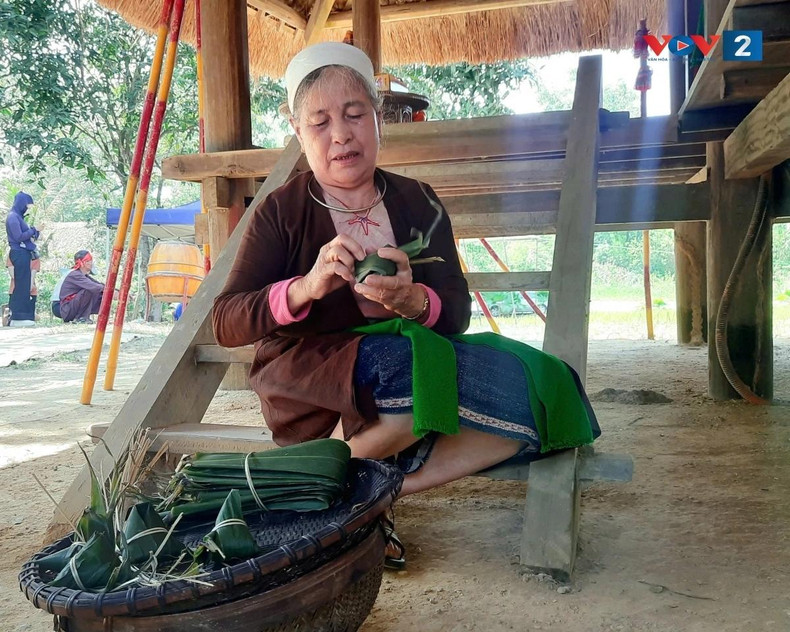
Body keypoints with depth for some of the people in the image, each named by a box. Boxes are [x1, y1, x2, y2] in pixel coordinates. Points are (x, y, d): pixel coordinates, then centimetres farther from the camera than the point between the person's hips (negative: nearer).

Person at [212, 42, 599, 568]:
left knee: (529, 390, -21)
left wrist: (414, 302, -26)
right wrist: (306, 287, -29)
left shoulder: (418, 202, 5)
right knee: (406, 366, -36)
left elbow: (457, 312, -2)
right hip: (309, 395, -4)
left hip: (409, 364, 4)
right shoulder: (280, 213, -2)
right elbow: (226, 323, -10)